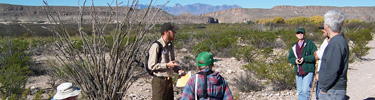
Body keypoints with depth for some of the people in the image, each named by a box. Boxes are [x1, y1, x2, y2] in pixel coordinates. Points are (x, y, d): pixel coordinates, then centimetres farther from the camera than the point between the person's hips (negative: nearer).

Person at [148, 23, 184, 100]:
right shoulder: (156, 46, -17)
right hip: (159, 81, -8)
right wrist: (167, 65, -20)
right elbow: (151, 66, -18)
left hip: (169, 80, 8)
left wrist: (178, 70, 4)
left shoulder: (170, 45, 10)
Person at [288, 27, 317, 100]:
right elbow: (289, 58, 14)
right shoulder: (294, 46, 14)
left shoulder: (310, 43, -2)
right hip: (298, 72, 6)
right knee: (300, 91, 11)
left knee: (305, 90, -14)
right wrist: (295, 60, -7)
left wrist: (305, 59, -18)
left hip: (308, 71, -5)